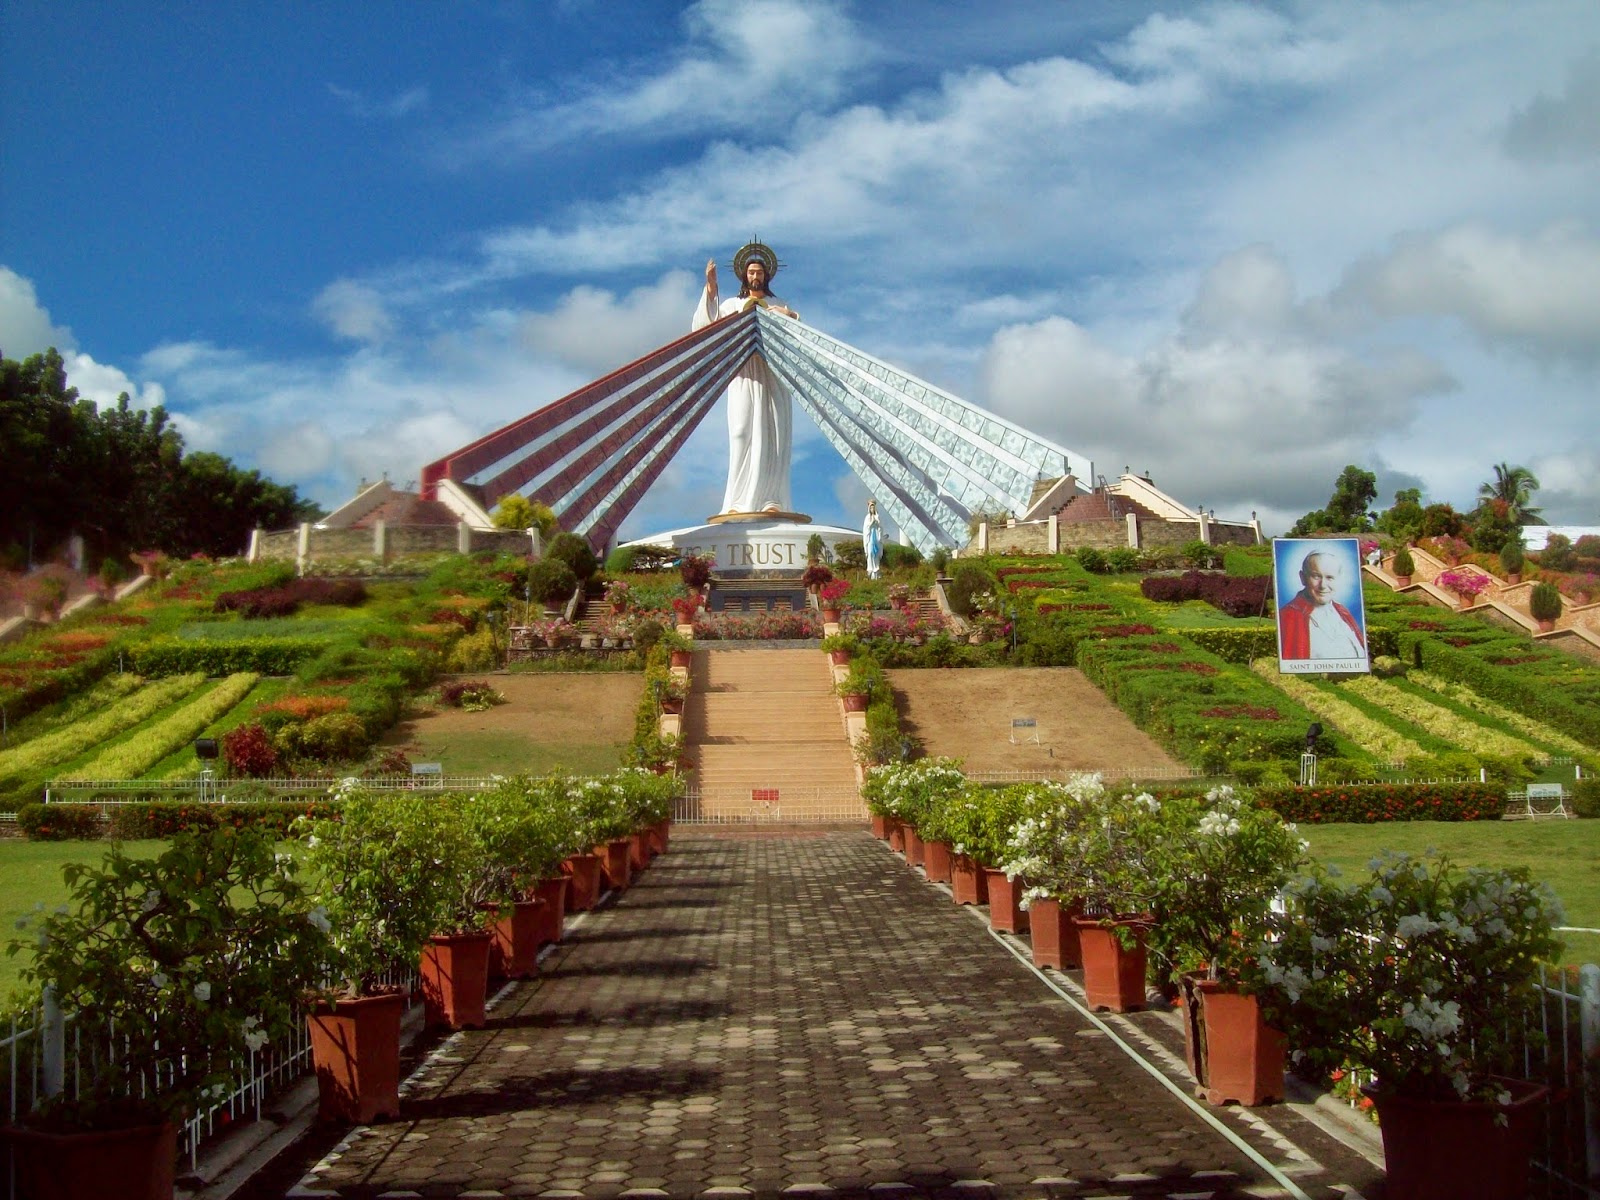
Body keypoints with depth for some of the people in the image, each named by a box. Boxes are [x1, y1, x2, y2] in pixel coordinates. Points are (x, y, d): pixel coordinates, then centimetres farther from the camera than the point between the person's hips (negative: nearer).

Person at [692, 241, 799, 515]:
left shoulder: (778, 306, 23)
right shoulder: (731, 304, 20)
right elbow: (703, 325, 5)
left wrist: (790, 316, -8)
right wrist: (710, 289, 0)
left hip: (771, 375, 1)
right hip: (742, 376, -1)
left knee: (771, 436, -9)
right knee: (742, 434, -12)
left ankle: (772, 501, -16)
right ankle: (738, 503, -18)